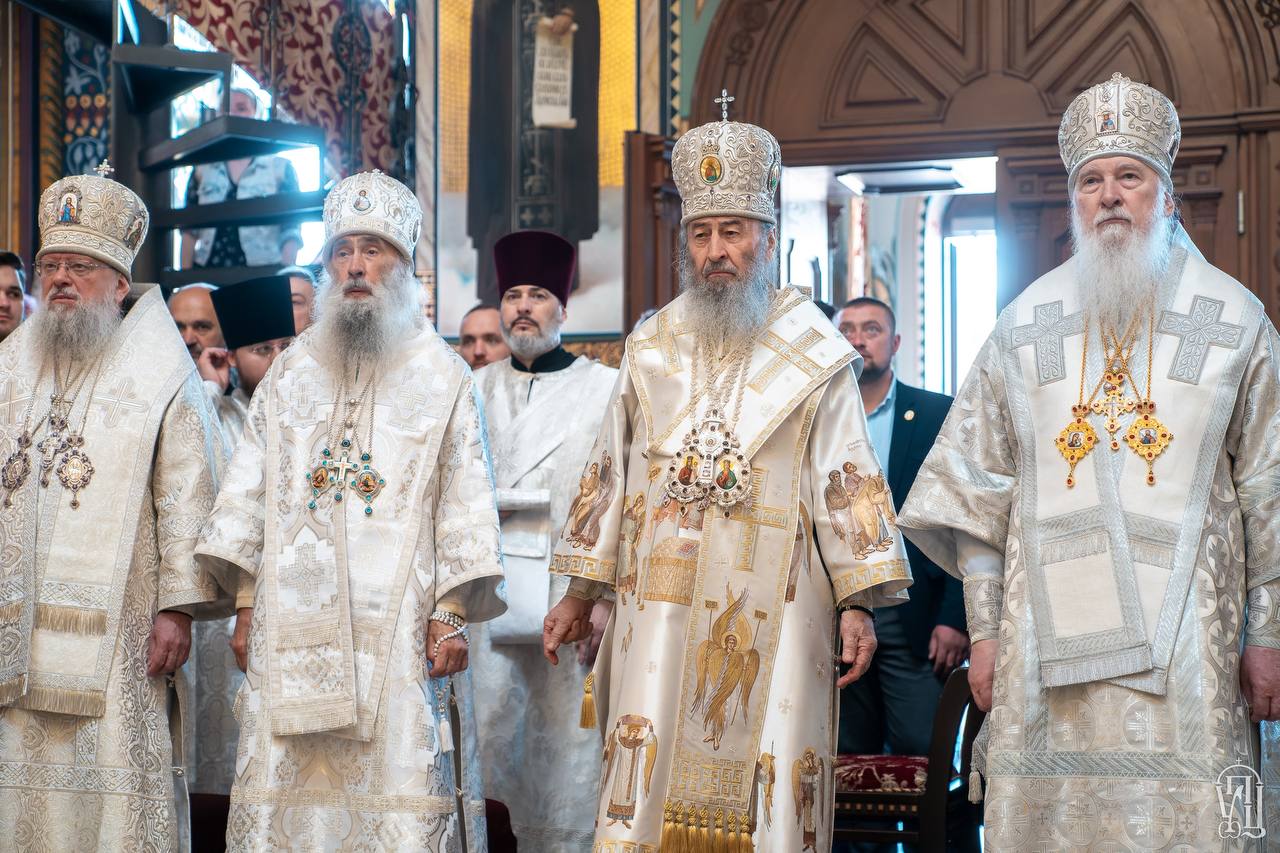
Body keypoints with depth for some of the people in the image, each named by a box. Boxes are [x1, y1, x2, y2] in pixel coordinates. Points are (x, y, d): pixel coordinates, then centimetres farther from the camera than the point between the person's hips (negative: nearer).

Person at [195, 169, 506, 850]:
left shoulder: (443, 375, 5)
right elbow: (250, 489, 13)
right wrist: (246, 603, 5)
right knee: (289, 795, 1)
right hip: (293, 624, 3)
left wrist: (452, 613, -8)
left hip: (397, 627, -2)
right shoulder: (291, 372, 14)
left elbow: (465, 504, 1)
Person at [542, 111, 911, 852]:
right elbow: (613, 474, 15)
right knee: (647, 786, 0)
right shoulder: (652, 350, 12)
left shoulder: (814, 355, 2)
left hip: (769, 611, -2)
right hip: (661, 607, 3)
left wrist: (858, 604, -8)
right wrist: (581, 594, 13)